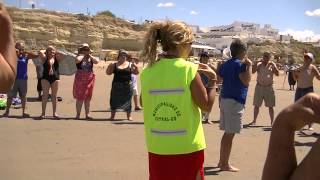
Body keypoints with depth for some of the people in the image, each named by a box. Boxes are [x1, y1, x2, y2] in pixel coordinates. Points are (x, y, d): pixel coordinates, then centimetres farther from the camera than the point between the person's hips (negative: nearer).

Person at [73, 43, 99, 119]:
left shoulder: (90, 58, 9)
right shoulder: (79, 57, 0)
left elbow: (96, 61, -10)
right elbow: (77, 60, -25)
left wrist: (89, 55, -4)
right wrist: (83, 55, -9)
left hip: (89, 80, 3)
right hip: (80, 80, -3)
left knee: (88, 98, 7)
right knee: (79, 98, -1)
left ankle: (87, 114, 14)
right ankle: (78, 114, 6)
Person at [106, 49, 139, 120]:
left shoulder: (130, 65, 6)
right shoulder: (114, 65, 6)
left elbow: (136, 73, 5)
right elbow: (108, 73, 3)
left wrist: (136, 67, -14)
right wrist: (109, 66, -14)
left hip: (127, 85, 0)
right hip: (116, 85, 0)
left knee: (127, 101, 3)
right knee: (114, 100, 3)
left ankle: (129, 116, 12)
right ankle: (112, 116, 12)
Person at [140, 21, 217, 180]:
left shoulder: (147, 71, -2)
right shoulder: (189, 69, -13)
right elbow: (207, 105, -8)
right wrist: (212, 79, 4)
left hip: (157, 147, 3)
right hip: (187, 147, -3)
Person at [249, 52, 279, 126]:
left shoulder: (272, 65, 2)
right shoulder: (259, 64, 1)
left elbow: (277, 74, -8)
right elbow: (252, 71, -13)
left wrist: (273, 66, -18)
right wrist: (256, 63, -22)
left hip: (269, 87, 0)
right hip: (259, 87, 0)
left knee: (270, 106, 3)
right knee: (256, 105, 4)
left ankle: (272, 122, 10)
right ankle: (254, 121, 13)